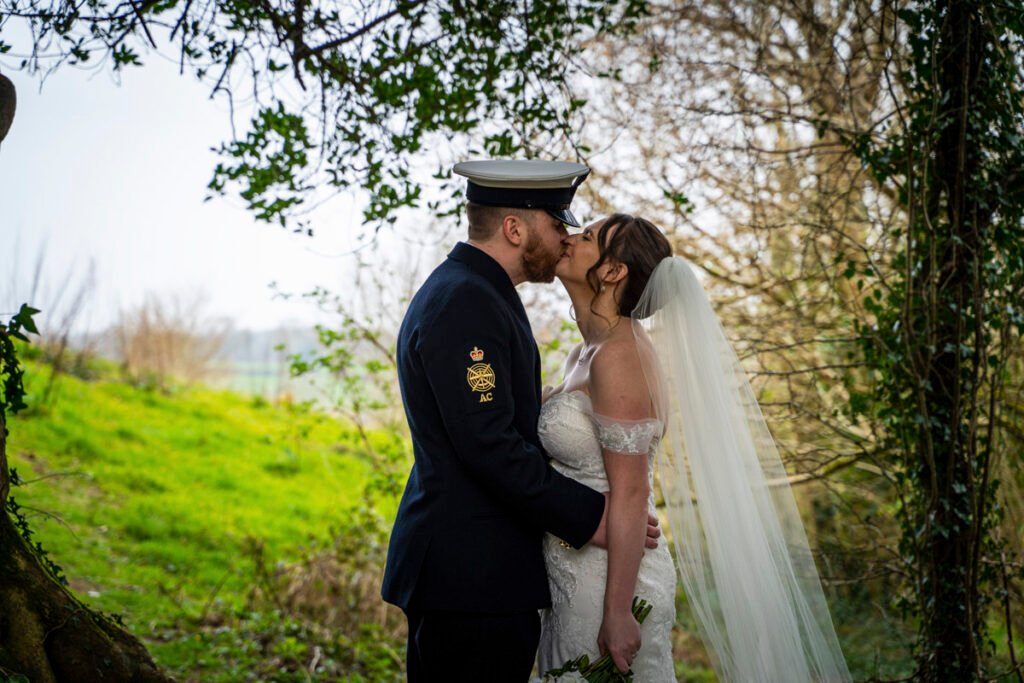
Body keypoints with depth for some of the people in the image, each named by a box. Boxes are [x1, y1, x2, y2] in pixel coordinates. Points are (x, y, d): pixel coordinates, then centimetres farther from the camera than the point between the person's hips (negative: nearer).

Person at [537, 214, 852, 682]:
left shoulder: (619, 356, -18)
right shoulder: (584, 355, 10)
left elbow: (630, 493, -21)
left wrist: (617, 613, -23)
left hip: (608, 583, -9)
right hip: (573, 583, 9)